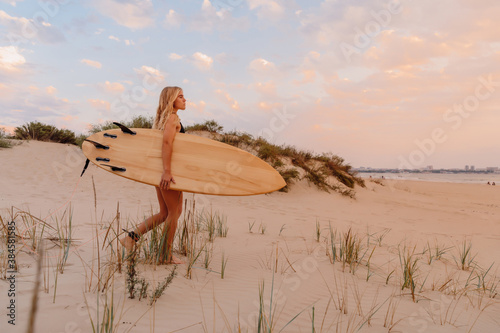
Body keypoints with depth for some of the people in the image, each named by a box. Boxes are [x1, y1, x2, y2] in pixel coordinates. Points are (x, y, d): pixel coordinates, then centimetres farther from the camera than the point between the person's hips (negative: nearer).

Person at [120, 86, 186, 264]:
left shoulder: (162, 118, 19)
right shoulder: (173, 118, -10)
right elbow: (167, 143, -24)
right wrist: (167, 171, -31)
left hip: (159, 170, 9)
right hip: (167, 171, -9)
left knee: (165, 213, 16)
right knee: (174, 212, 2)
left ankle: (132, 236, 14)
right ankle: (166, 255, 12)